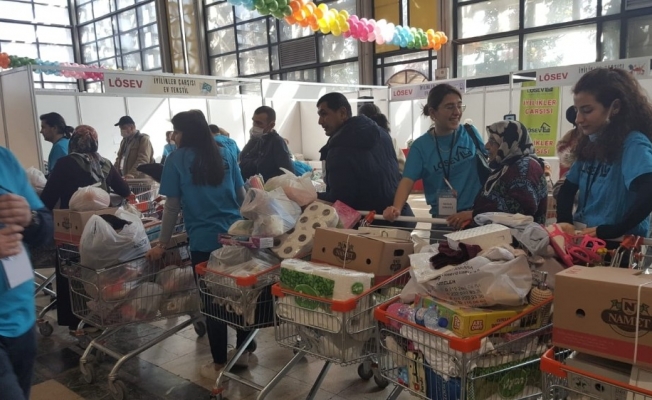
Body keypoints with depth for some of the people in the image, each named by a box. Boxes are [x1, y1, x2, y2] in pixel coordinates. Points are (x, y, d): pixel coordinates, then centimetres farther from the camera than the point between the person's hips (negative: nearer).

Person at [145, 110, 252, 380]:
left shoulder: (177, 159, -2)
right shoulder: (225, 154, 9)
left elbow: (172, 207, -4)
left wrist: (162, 244, 4)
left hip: (204, 241, -4)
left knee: (212, 301, 5)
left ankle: (219, 365, 16)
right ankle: (243, 352, 28)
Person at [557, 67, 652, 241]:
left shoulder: (633, 143, -11)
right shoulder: (591, 143, 10)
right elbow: (568, 188, 14)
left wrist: (612, 231, -21)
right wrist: (564, 221, -3)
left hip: (617, 243, -6)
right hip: (583, 238, 6)